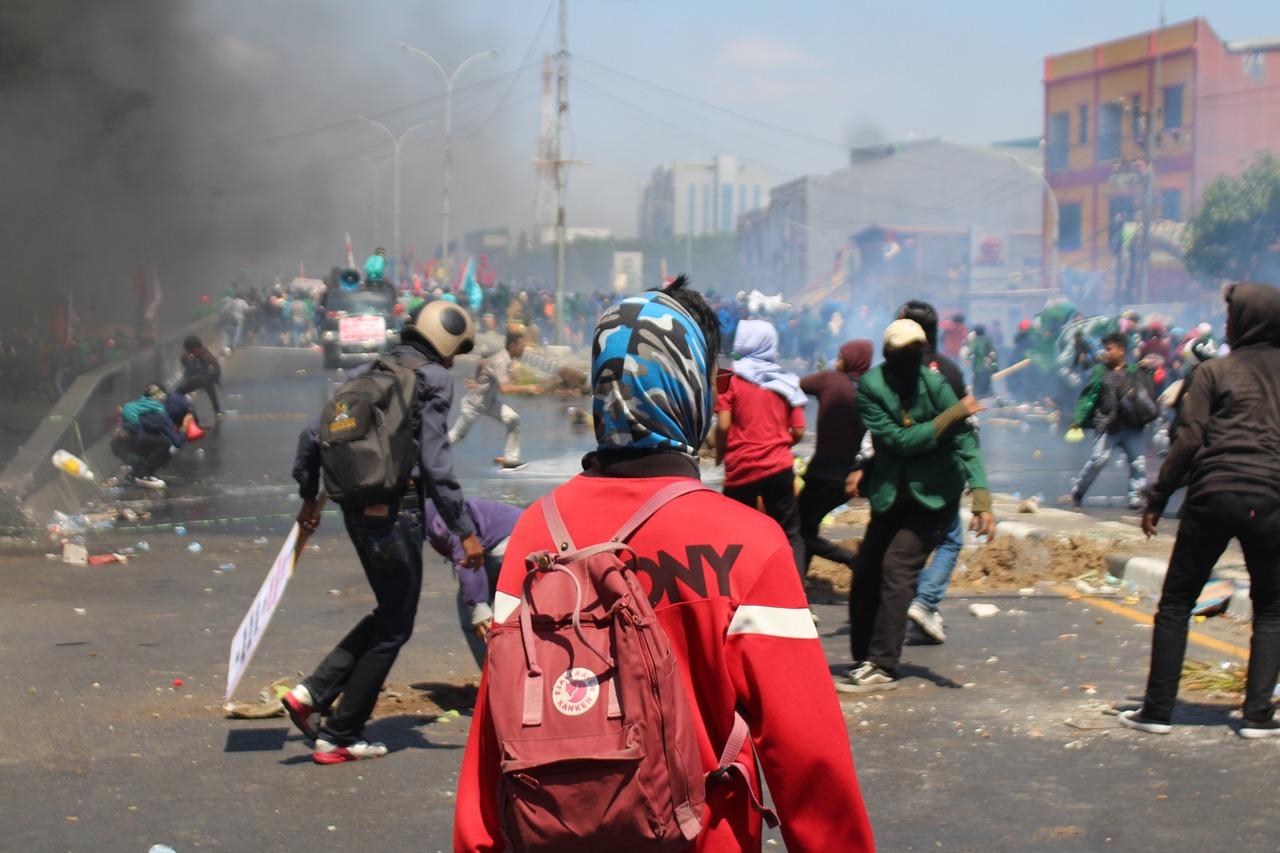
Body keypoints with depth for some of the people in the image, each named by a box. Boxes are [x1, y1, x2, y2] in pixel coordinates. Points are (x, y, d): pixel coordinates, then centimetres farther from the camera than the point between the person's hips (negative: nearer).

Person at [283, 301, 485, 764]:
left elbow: (313, 434, 13)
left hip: (357, 510, 8)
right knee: (394, 627, 6)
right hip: (396, 512, -8)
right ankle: (338, 736, 10)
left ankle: (312, 692, 11)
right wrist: (465, 531, -12)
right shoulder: (433, 380, -8)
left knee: (389, 613, 22)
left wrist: (309, 496, 25)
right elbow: (435, 463, -15)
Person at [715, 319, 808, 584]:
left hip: (741, 469, -2)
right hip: (779, 467, 2)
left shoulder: (732, 379, -4)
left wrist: (720, 454, 6)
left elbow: (723, 426, -12)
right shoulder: (785, 382, 6)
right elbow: (798, 432, 3)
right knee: (790, 534, 8)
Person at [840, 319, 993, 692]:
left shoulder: (934, 384, -12)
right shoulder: (870, 388, -9)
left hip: (934, 495, -3)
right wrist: (952, 415, -22)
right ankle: (865, 660, 19)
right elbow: (899, 440, -17)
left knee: (897, 566, -16)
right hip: (890, 496, 3)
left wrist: (981, 499, -25)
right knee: (866, 572, 3)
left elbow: (966, 443, -14)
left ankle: (882, 666, -13)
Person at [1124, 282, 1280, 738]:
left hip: (1213, 497, -2)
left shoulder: (1215, 371, 1)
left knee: (1176, 604, 8)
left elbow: (1188, 441, -3)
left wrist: (1157, 499, 2)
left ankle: (1157, 710, 6)